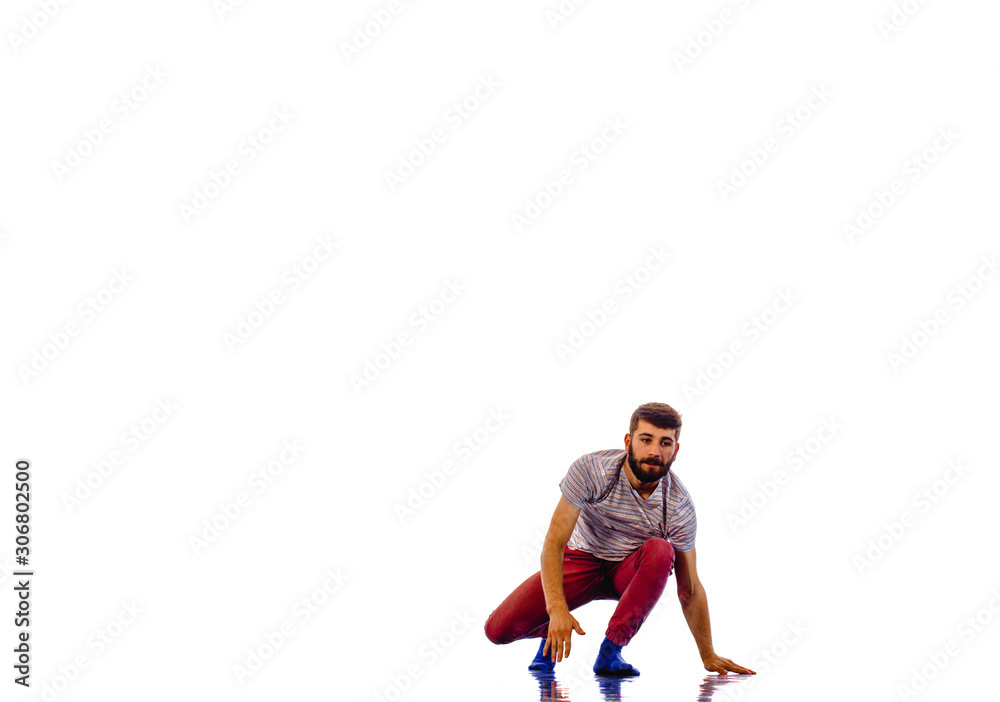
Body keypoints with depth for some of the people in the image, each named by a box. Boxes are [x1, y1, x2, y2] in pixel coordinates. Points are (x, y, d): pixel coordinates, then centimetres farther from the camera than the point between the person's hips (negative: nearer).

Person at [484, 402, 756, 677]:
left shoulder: (680, 506, -21)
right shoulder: (590, 469, -24)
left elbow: (689, 590, -11)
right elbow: (554, 543, -26)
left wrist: (708, 655, -11)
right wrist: (557, 608, -40)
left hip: (631, 571, 0)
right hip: (582, 560, 0)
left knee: (660, 551, -36)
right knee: (499, 629, -18)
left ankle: (611, 649, -22)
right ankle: (552, 633, 18)